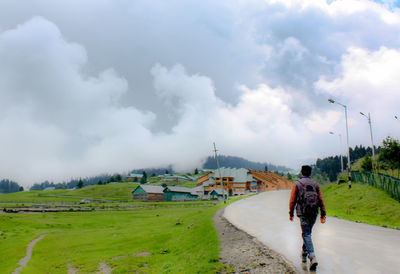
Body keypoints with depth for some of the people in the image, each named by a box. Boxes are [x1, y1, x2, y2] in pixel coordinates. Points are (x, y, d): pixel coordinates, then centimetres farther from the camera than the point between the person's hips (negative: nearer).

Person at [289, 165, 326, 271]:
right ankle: (304, 253, 33)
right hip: (314, 213, 4)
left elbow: (292, 200, -3)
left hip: (303, 213, -4)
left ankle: (312, 257, -22)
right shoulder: (315, 184, 10)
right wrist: (323, 215, 5)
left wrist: (291, 213, 5)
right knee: (308, 232, 22)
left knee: (306, 234, -6)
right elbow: (321, 200, 5)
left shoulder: (297, 184, 0)